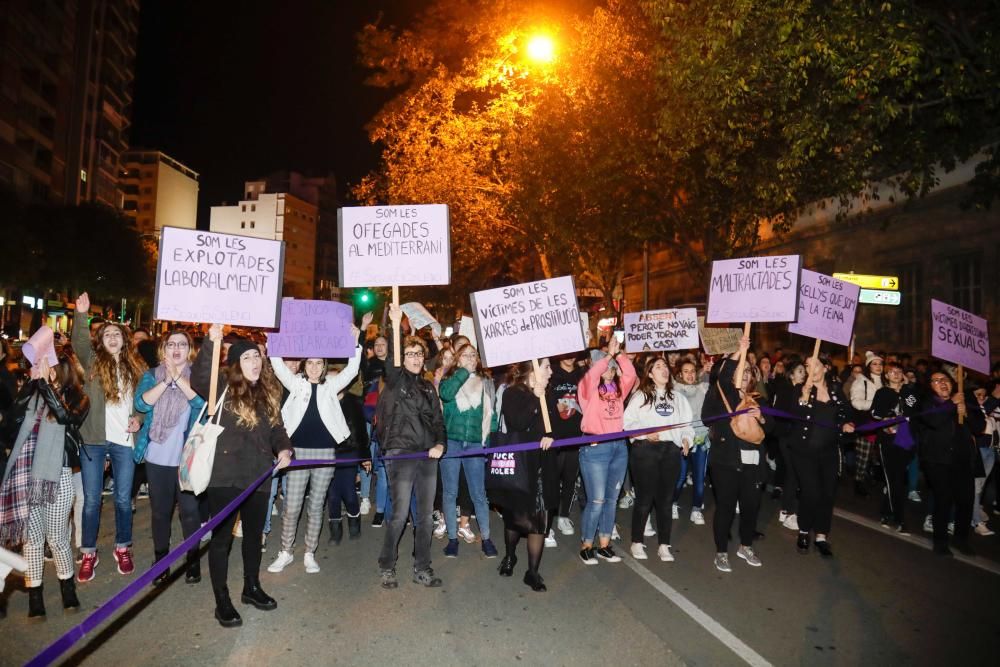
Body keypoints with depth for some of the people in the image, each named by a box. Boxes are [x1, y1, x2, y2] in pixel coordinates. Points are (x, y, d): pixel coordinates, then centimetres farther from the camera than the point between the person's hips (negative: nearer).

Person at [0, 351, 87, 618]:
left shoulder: (77, 399, 1)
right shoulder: (32, 393, 9)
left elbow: (65, 416, -20)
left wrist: (44, 381, -21)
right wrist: (33, 381, -12)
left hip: (57, 476, -2)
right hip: (26, 476, 3)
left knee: (57, 538, 5)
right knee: (32, 539, 7)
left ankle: (68, 590, 23)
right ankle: (34, 598, 19)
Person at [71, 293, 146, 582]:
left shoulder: (136, 366, 8)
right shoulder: (93, 361, 3)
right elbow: (79, 343, -17)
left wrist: (138, 418, -4)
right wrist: (81, 314, -31)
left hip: (124, 440, 1)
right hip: (94, 439, -1)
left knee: (123, 499, 9)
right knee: (91, 500, 6)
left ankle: (123, 548, 25)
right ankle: (89, 553, 20)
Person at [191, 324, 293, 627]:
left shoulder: (269, 391, 9)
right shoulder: (223, 387, -7)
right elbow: (198, 379, -28)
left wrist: (284, 448, -4)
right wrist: (210, 343, -40)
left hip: (258, 476, 5)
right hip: (225, 476, -5)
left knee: (254, 534, 18)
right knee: (221, 537, 5)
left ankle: (252, 587, 37)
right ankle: (222, 601, 19)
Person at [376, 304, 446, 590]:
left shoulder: (428, 386, 15)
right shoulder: (395, 380, -1)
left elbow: (438, 419, 15)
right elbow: (391, 362, -22)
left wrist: (440, 443, -4)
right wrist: (396, 326, -33)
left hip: (428, 455, 5)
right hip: (401, 453, -5)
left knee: (425, 516, 10)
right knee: (399, 515, -3)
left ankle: (422, 569, 23)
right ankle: (387, 567, 17)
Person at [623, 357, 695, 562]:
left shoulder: (678, 398, 16)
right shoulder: (640, 396, 2)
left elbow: (687, 423, 13)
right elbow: (627, 421, -5)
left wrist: (686, 438, -4)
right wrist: (645, 433, -17)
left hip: (671, 450, 4)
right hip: (645, 450, -4)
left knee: (666, 499, 9)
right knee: (644, 498, 2)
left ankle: (664, 545, 20)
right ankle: (637, 543, 17)